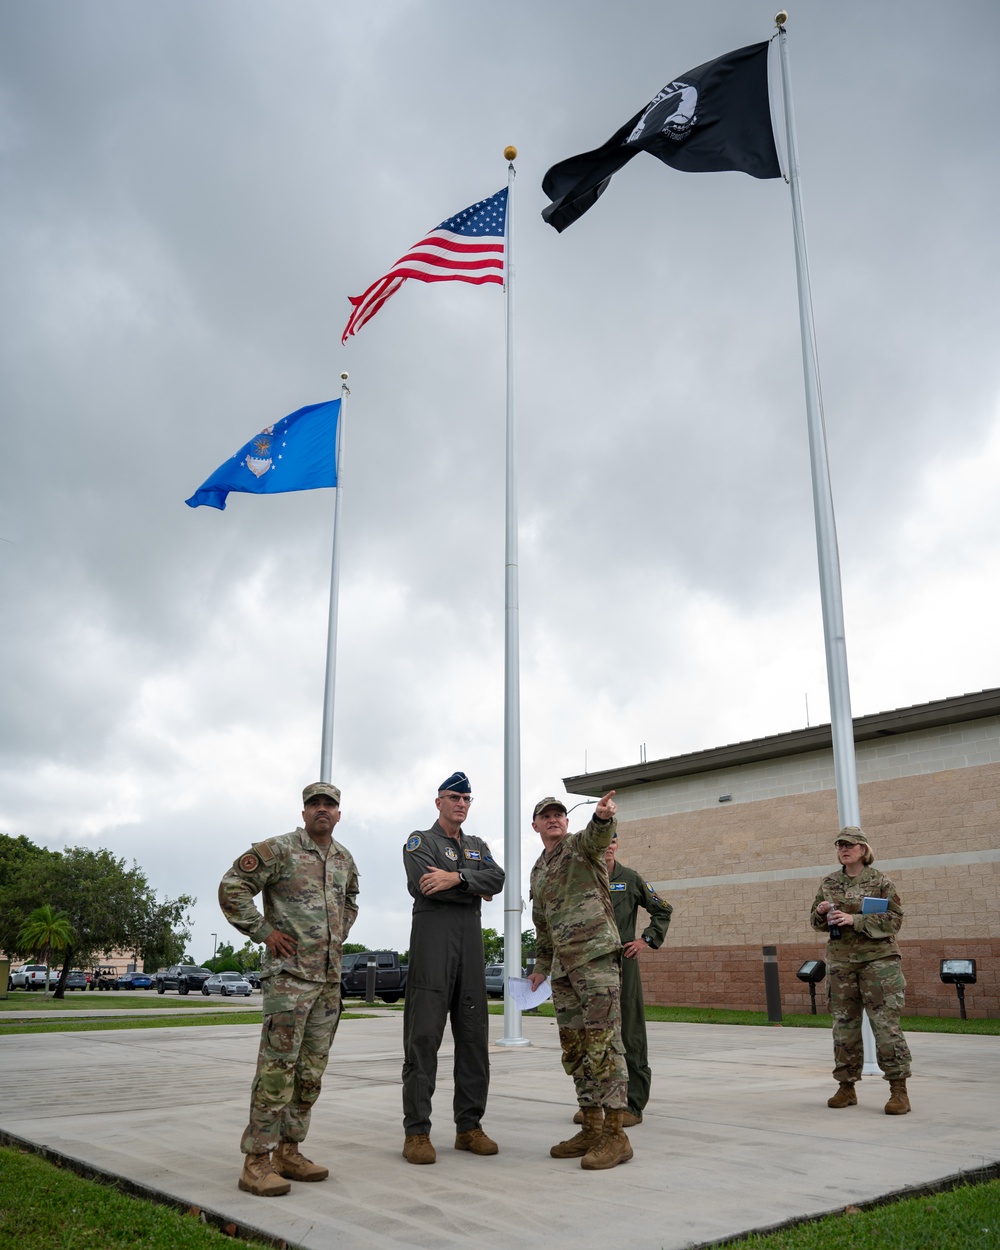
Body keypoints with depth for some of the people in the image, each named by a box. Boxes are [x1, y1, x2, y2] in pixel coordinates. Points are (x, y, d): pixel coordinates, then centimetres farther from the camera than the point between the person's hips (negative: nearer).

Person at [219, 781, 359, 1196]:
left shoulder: (344, 858, 13)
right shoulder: (278, 849, -8)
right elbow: (232, 888, -11)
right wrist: (264, 932, -12)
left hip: (330, 976, 7)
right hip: (289, 972, -7)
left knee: (311, 1071, 10)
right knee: (278, 1066, -9)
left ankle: (288, 1151, 19)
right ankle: (256, 1161, -2)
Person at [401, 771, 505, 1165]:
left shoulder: (478, 846, 21)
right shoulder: (420, 841, 5)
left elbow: (497, 878, 1)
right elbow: (424, 886, -13)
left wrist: (457, 878, -16)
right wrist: (476, 889, -2)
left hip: (471, 940, 6)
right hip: (432, 936, -5)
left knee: (474, 1036, 5)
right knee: (424, 1035, -7)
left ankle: (469, 1127, 13)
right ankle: (416, 1132, -2)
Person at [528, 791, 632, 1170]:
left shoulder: (581, 844, 0)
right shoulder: (538, 872, 22)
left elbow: (598, 837, -26)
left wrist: (603, 816, -48)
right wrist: (541, 966, 27)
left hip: (597, 954, -8)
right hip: (564, 967, 8)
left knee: (603, 1044, -10)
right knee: (574, 1049, 9)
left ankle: (615, 1135, -7)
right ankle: (591, 1128, 17)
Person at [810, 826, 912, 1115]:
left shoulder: (880, 881, -2)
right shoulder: (828, 883, 10)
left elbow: (895, 919, -9)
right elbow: (815, 921, 15)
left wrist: (855, 920, -19)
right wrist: (821, 911, -8)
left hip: (878, 959, -4)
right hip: (841, 961, 4)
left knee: (886, 1023, -6)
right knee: (844, 1025, 8)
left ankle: (899, 1090, 2)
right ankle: (846, 1087, 18)